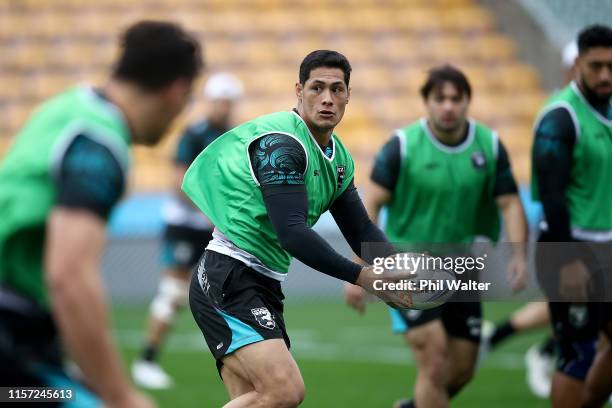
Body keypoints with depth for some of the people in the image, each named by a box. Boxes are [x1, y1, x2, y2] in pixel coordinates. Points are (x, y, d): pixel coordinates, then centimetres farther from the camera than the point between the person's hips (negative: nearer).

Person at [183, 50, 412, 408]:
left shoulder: (339, 158, 14)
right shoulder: (280, 143, -15)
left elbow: (361, 230, 12)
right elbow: (291, 231, -24)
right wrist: (364, 277, -25)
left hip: (265, 285, 10)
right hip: (227, 280, -10)